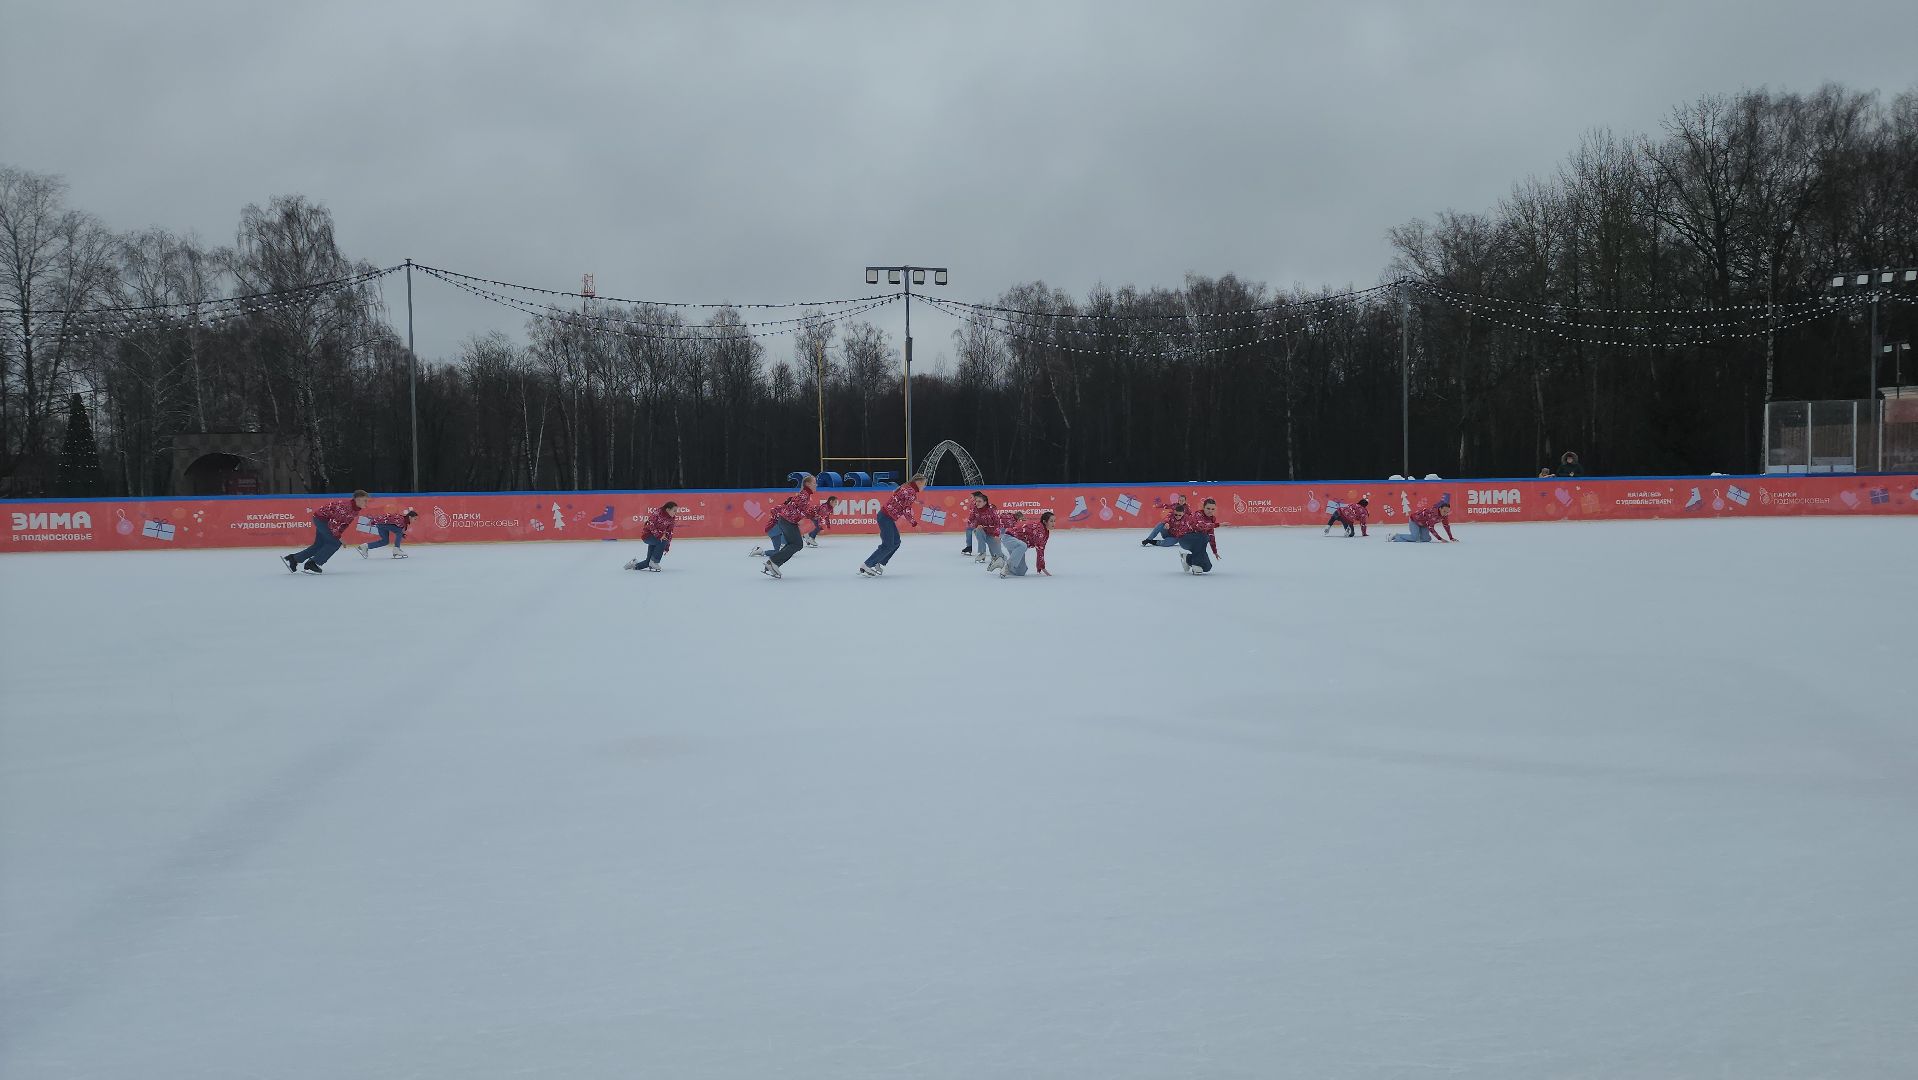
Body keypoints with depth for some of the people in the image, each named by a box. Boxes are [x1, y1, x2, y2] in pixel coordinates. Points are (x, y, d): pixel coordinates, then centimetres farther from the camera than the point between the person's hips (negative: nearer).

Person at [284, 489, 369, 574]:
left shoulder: (355, 510, 1)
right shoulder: (346, 506, -30)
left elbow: (346, 523, 10)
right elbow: (334, 522, -28)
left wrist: (339, 534, -1)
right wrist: (337, 536, -17)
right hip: (321, 518, -10)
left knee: (319, 545, 12)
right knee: (335, 543, -14)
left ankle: (293, 559, 20)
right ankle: (311, 564, -10)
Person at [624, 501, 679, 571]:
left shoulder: (672, 518, -2)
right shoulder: (657, 513, -22)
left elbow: (669, 533, 4)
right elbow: (651, 526, -23)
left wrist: (667, 547, 2)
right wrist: (660, 536, -31)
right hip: (647, 534, -7)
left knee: (648, 562, 1)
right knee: (662, 542, -34)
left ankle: (634, 564, 31)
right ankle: (654, 562, -19)